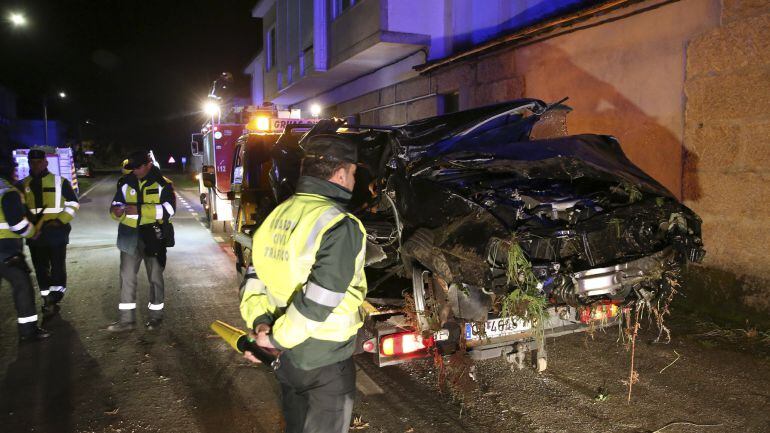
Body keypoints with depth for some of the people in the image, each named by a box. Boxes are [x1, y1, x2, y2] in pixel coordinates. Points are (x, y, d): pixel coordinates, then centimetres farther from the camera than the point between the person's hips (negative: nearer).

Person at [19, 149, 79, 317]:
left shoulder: (60, 182, -2)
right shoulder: (23, 185, 8)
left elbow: (73, 204, 2)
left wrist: (60, 221, -11)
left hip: (56, 232, -4)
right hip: (35, 234, 4)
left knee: (57, 267, -2)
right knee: (40, 269, 10)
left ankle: (53, 300, 7)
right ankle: (48, 301, 21)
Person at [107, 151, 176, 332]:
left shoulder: (163, 184, -6)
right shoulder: (126, 183, 5)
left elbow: (168, 209, -17)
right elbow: (116, 204, 9)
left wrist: (139, 210, -24)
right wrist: (117, 211, -17)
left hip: (153, 235, -3)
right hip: (130, 235, 3)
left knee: (155, 277, 9)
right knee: (127, 277, 4)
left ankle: (156, 315, 24)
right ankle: (126, 319, 12)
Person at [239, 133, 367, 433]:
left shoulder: (277, 215, 2)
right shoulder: (341, 226, -23)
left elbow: (254, 280, 3)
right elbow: (319, 302, -27)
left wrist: (260, 322, -6)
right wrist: (277, 338, -16)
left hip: (286, 356, 7)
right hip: (325, 362, -7)